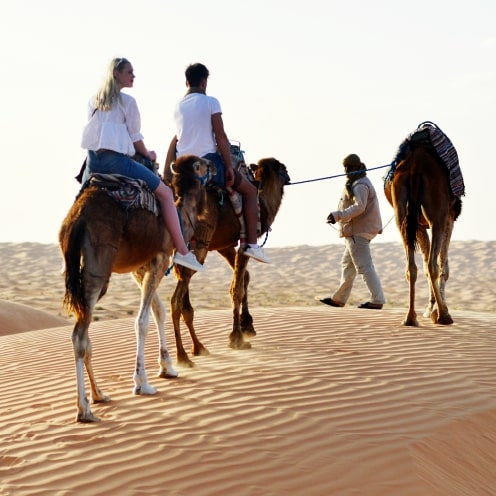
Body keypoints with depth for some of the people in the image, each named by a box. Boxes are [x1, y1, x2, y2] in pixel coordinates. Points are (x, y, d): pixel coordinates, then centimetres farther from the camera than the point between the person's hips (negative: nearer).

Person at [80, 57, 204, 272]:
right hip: (115, 159, -6)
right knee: (165, 192, 4)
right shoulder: (127, 101, -1)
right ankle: (182, 251, -1)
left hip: (92, 160, 6)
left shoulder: (93, 101, 17)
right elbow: (135, 137, 1)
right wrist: (148, 155, 18)